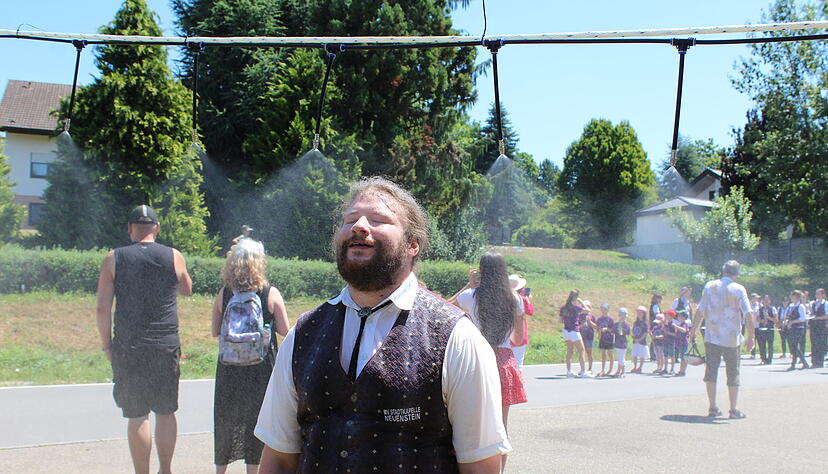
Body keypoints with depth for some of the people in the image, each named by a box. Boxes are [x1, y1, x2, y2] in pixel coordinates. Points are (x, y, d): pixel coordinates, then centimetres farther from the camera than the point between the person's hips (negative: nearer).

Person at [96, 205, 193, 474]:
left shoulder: (113, 259, -1)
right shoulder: (174, 257, 0)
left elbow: (102, 308, -2)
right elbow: (186, 290, 19)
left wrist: (106, 344, 7)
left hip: (128, 350, -1)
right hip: (166, 347, 1)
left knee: (137, 415, 5)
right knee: (166, 412, 13)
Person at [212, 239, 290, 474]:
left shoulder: (223, 294, -5)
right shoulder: (271, 294, -10)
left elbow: (215, 332, 3)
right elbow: (284, 331, -4)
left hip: (229, 366, 2)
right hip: (261, 366, -2)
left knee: (225, 419, 14)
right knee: (256, 418, 11)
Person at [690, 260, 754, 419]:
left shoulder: (710, 286, 3)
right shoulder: (739, 289, -4)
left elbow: (700, 310, 4)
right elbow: (748, 314, -11)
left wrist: (693, 330, 13)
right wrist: (751, 337, -7)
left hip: (711, 337, 2)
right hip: (731, 339, -2)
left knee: (711, 371, 9)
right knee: (733, 373, 6)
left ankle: (712, 407, 10)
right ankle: (734, 409, 7)